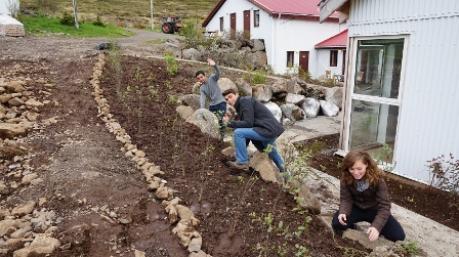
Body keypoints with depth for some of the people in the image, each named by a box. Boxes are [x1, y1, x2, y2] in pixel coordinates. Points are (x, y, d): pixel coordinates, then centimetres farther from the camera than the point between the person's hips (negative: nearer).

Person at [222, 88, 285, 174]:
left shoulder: (245, 100, -9)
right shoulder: (240, 106, 19)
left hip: (269, 129, -11)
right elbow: (245, 126, 17)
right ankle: (281, 167, 59)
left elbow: (248, 123, -19)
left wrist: (230, 123, -14)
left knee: (238, 133, -18)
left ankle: (242, 162, -10)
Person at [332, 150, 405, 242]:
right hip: (356, 208, 1)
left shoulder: (377, 179, -26)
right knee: (337, 224, -25)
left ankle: (373, 230, 11)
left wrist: (376, 226, -41)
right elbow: (345, 199, -14)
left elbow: (384, 205, -27)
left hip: (374, 209, -1)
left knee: (399, 235, -18)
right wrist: (343, 212, -37)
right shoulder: (346, 178, -19)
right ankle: (354, 229, 8)